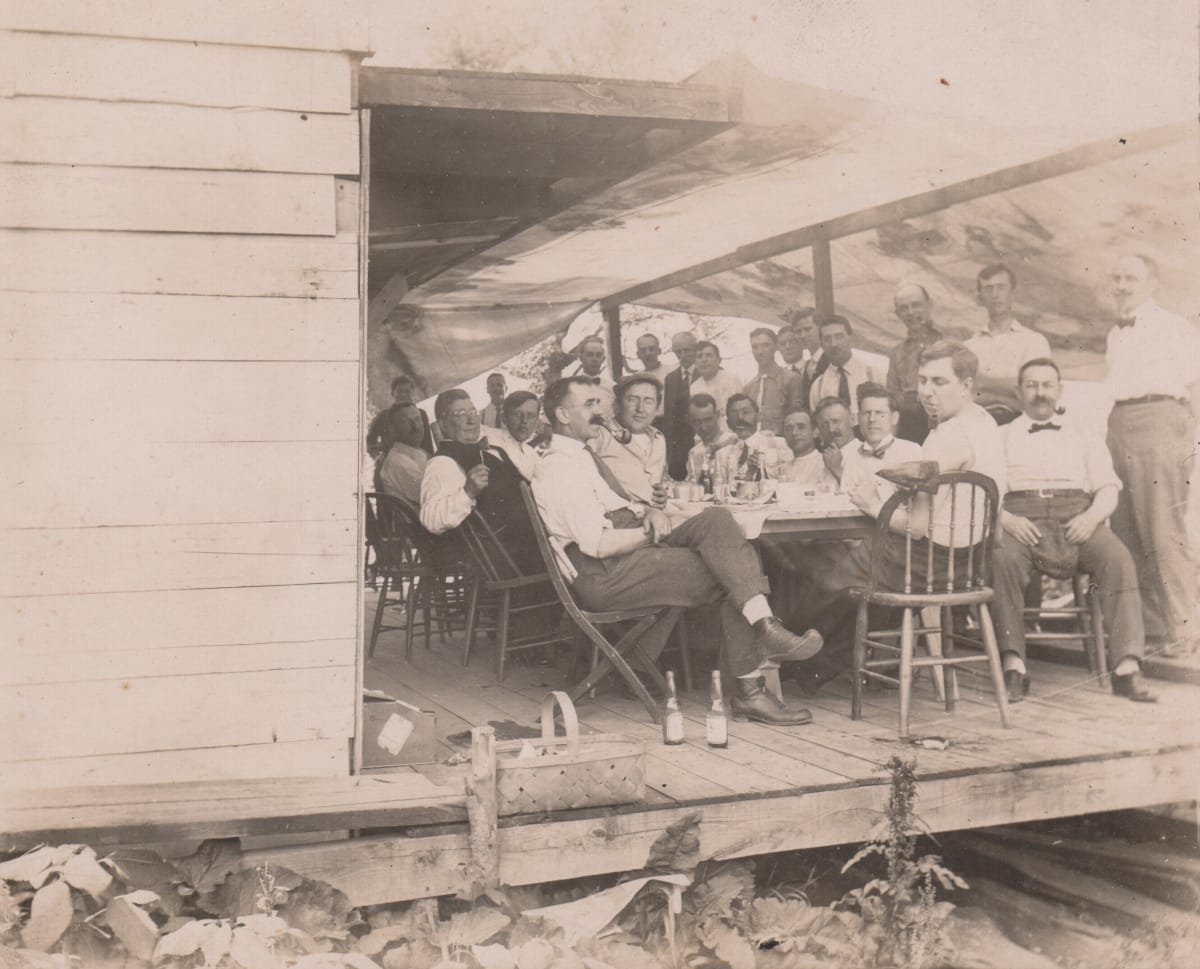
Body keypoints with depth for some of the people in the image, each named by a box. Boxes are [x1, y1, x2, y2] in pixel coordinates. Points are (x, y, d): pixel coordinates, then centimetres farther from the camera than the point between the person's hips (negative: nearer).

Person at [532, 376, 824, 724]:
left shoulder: (584, 456, 21)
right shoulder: (559, 470, -12)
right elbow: (599, 545, -20)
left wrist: (648, 513, 1)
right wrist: (652, 531, -8)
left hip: (633, 550, 9)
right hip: (605, 578, -9)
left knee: (716, 519, -12)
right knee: (729, 578, -17)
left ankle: (763, 624, -24)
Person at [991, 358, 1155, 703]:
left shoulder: (1085, 435, 24)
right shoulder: (1002, 437, 19)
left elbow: (1108, 489, 14)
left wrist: (1091, 517, -8)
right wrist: (1007, 520, -14)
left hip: (1077, 516, 2)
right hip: (1022, 517, -1)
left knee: (1118, 559, -29)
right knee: (1003, 559, -35)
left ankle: (1127, 667, -32)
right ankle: (1014, 666, -35)